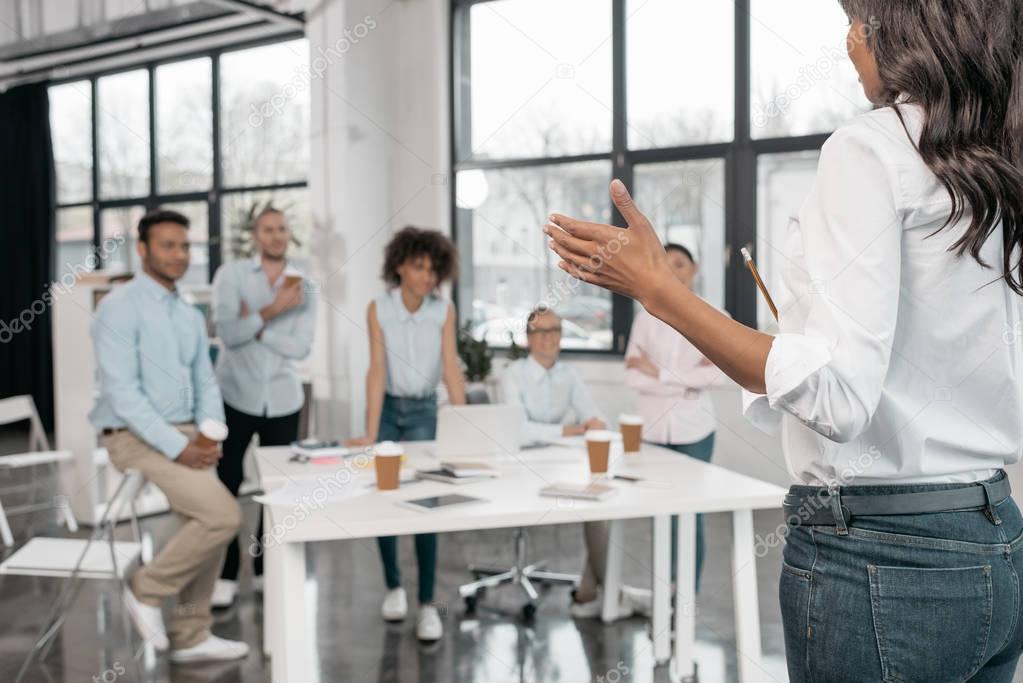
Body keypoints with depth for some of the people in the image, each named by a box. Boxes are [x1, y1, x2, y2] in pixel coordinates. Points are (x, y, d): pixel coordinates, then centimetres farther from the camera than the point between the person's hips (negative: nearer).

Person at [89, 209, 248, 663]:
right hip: (137, 438, -8)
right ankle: (147, 589, 3)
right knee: (223, 515, -18)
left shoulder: (190, 315, 12)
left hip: (184, 436, 8)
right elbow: (122, 392, -19)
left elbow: (205, 383, 14)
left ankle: (189, 637, 21)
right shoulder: (120, 307, -12)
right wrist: (177, 447, -21)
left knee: (208, 524, 7)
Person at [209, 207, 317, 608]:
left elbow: (301, 347, -8)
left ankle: (266, 570, 21)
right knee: (227, 487, 0)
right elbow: (227, 332, -15)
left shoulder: (304, 286, 3)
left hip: (283, 400, 2)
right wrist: (272, 310, -21)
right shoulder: (231, 274, -3)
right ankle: (226, 575, 9)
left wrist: (255, 325, -13)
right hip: (235, 396, -2)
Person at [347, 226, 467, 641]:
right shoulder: (378, 309, -13)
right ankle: (393, 587, 23)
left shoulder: (444, 311, -10)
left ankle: (428, 605, -4)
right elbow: (377, 370, -19)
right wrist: (370, 433, -25)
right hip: (387, 408, 1)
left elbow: (451, 369, -15)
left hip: (424, 411, 0)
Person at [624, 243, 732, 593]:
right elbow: (633, 376, -5)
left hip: (693, 429, -1)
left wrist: (660, 373, -13)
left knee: (690, 512, 2)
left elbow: (727, 373, -14)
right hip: (653, 428, 1)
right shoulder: (647, 316, 3)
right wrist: (688, 382, -14)